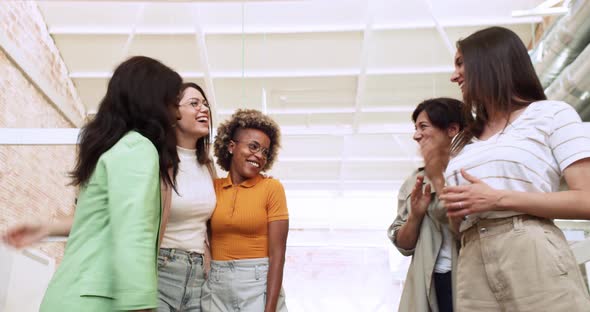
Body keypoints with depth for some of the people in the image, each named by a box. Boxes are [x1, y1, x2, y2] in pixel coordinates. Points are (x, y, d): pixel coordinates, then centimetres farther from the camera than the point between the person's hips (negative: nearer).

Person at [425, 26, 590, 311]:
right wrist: (443, 188, 2)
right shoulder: (469, 141, 21)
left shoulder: (552, 114, 5)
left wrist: (499, 199, -12)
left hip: (535, 259, -5)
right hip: (473, 270, 5)